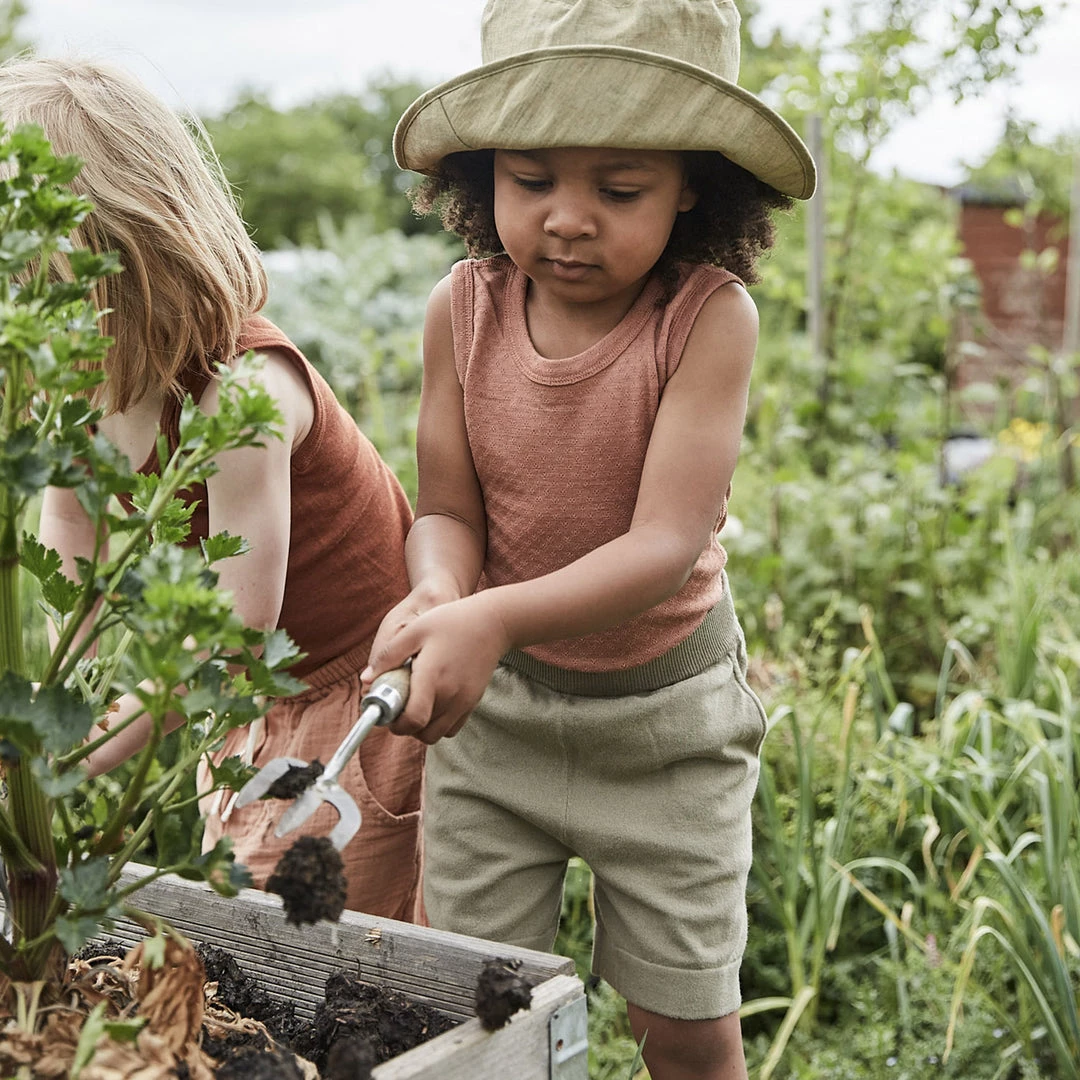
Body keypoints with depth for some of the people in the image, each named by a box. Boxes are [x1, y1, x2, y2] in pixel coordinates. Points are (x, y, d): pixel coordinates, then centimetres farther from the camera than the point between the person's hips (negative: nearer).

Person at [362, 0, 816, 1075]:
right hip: (494, 702, 3)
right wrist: (437, 593, -30)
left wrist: (499, 616, -43)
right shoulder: (464, 308, -11)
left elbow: (667, 540, -27)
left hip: (664, 716, -2)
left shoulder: (709, 313, -21)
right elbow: (448, 510, -6)